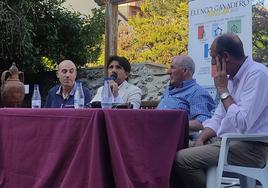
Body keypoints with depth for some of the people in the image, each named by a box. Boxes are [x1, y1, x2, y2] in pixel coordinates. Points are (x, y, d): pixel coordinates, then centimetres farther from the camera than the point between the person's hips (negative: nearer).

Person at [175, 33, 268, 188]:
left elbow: (242, 124, -26)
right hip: (223, 141, 9)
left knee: (182, 159, -20)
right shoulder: (233, 78, 12)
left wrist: (223, 90, -15)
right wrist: (200, 140, -1)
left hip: (248, 148, -9)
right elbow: (218, 119, 17)